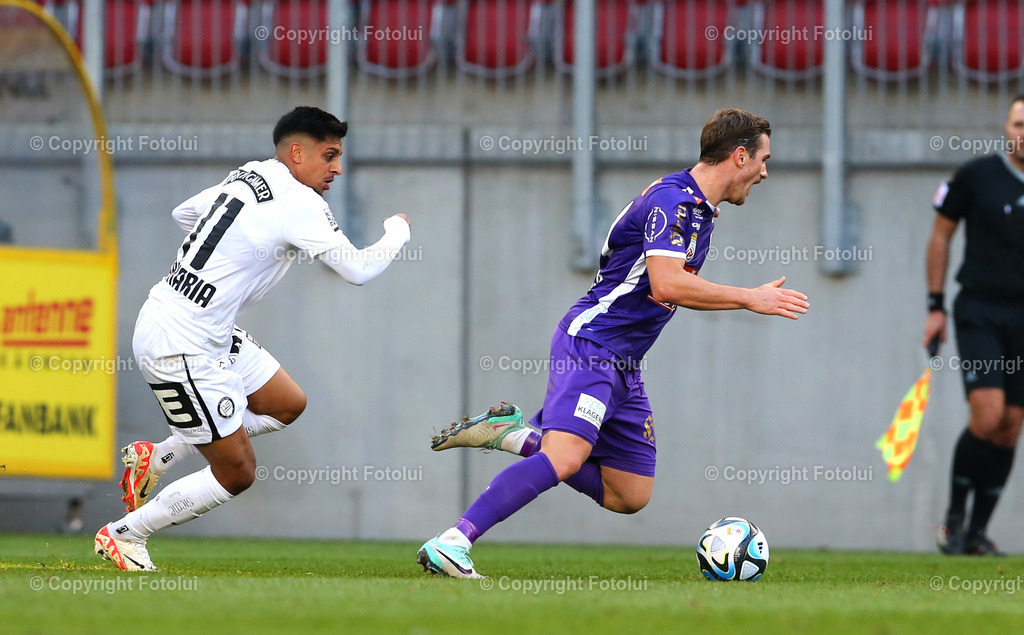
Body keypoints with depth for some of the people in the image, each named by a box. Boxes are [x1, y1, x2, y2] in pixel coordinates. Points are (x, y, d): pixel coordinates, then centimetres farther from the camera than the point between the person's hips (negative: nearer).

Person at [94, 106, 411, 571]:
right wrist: (397, 231, 3)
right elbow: (359, 270, -15)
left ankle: (155, 458, 20)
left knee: (288, 403, 18)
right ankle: (122, 535, 12)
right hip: (181, 348, -10)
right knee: (237, 473, 0)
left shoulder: (249, 175, 9)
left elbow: (183, 213, 24)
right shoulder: (299, 203, -18)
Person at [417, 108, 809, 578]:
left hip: (624, 364, 10)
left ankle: (515, 434, 11)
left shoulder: (699, 208, 16)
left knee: (630, 497, 7)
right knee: (564, 459, -29)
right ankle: (449, 545, -30)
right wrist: (750, 299, -19)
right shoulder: (672, 198, -14)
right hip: (591, 344, -10)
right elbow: (667, 284, -27)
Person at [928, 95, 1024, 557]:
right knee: (987, 415, -16)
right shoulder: (975, 176, -3)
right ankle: (954, 516, 3)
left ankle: (978, 531, 10)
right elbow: (940, 236, 5)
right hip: (979, 314, -3)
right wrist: (935, 306, 2)